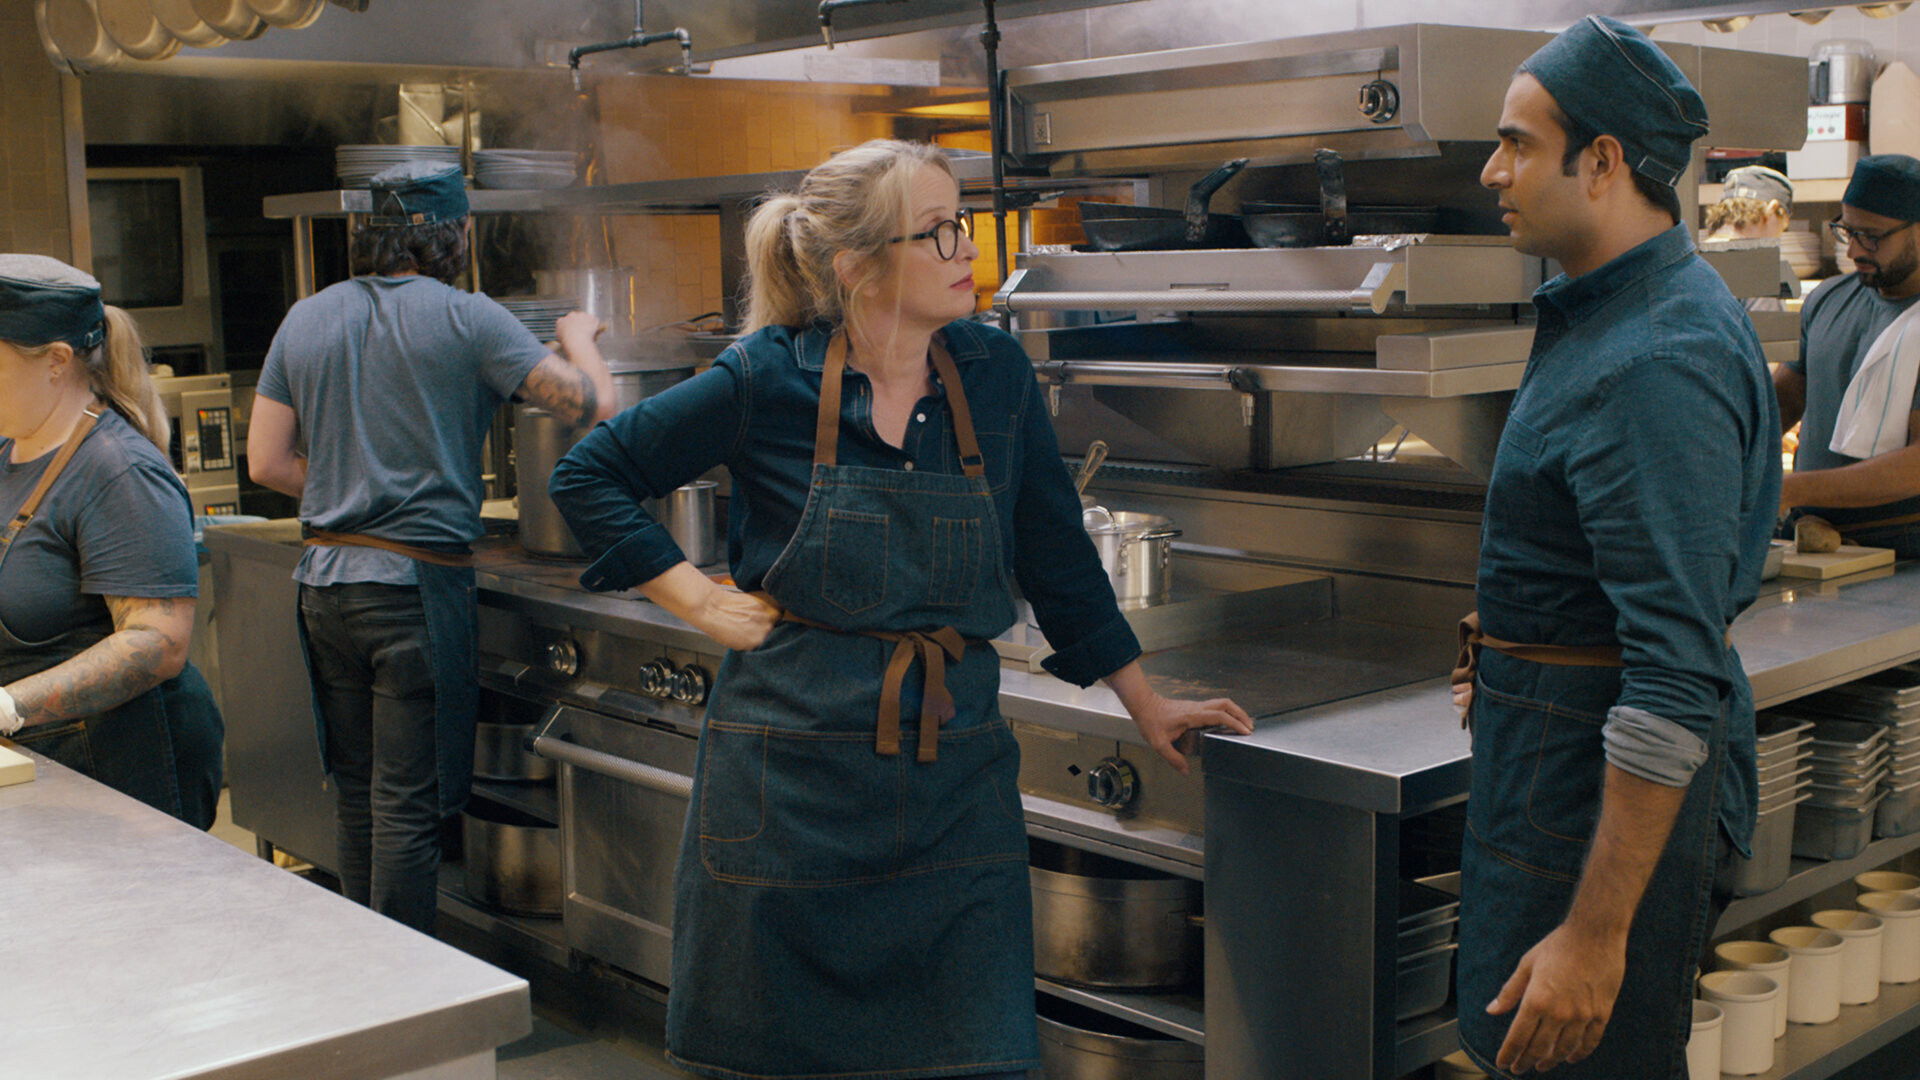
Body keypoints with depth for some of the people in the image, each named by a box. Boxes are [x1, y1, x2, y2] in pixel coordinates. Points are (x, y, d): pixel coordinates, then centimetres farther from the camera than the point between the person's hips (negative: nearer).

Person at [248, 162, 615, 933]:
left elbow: (267, 464, 9)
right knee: (410, 803, -1)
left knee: (355, 789, 17)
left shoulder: (306, 319, 9)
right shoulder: (466, 319, -8)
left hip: (323, 580, 6)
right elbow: (595, 405, -9)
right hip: (416, 581, -6)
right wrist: (578, 336, 11)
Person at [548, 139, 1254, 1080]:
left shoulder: (995, 376, 2)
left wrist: (1145, 703, 18)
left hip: (954, 788, 3)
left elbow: (1056, 558, 13)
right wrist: (702, 603, -5)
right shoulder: (770, 381, -7)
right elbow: (587, 477, 1)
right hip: (792, 784, -2)